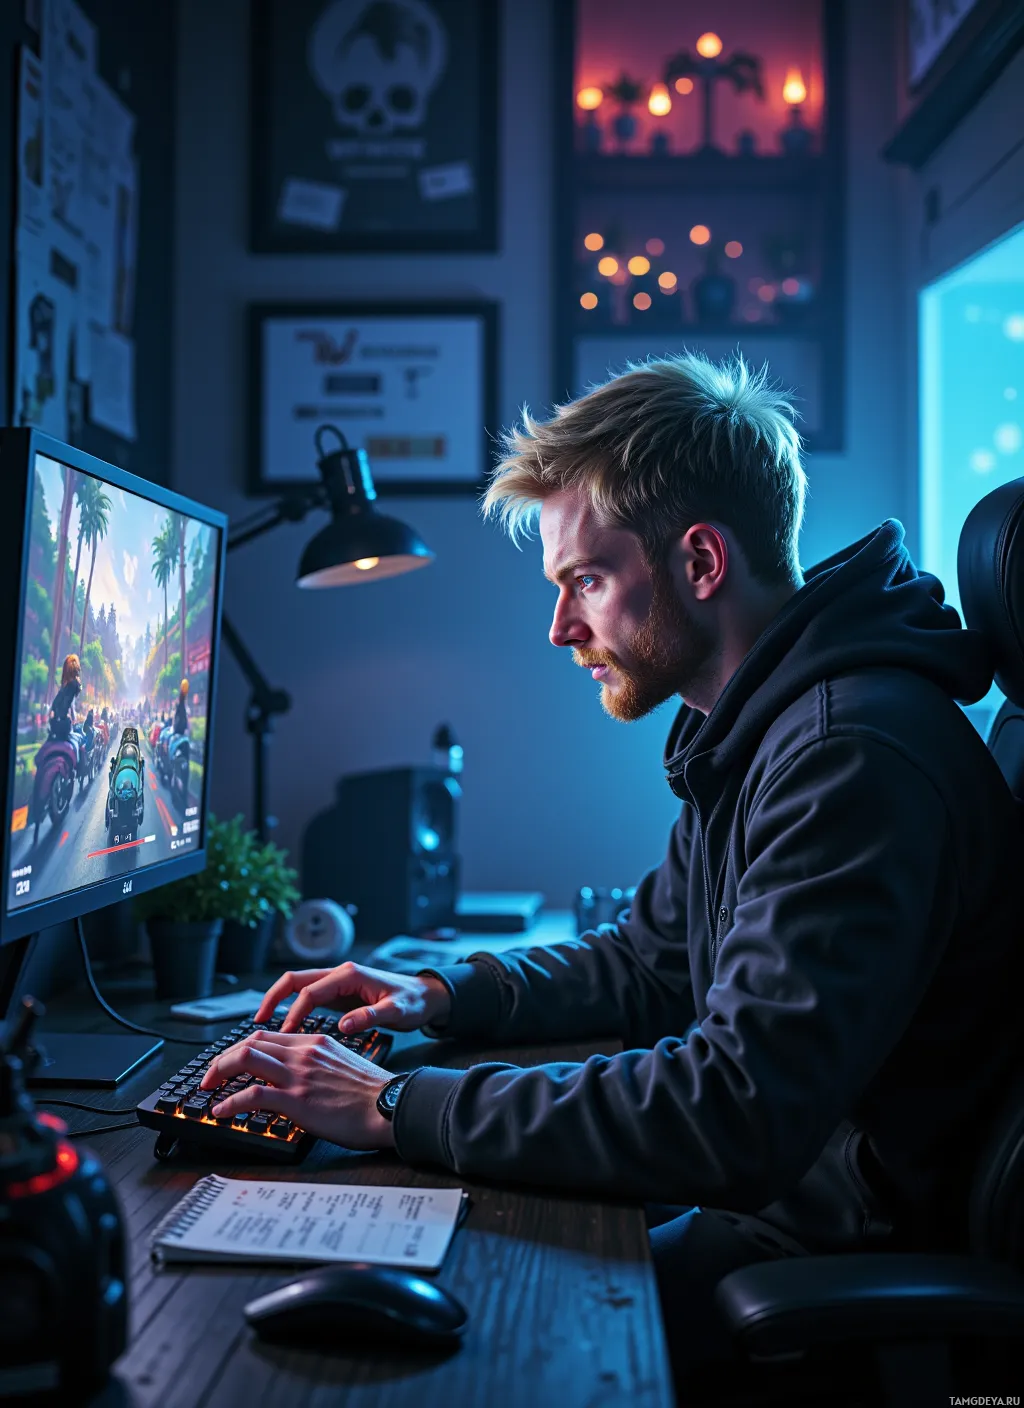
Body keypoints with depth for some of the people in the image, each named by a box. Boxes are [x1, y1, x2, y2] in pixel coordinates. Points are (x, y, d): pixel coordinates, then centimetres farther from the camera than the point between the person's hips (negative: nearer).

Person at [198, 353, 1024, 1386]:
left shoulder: (854, 756, -26)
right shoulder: (750, 734, 9)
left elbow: (739, 1115, -33)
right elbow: (650, 964, 20)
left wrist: (400, 1108, -26)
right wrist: (443, 994, 6)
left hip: (842, 1252, -9)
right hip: (768, 1184, 9)